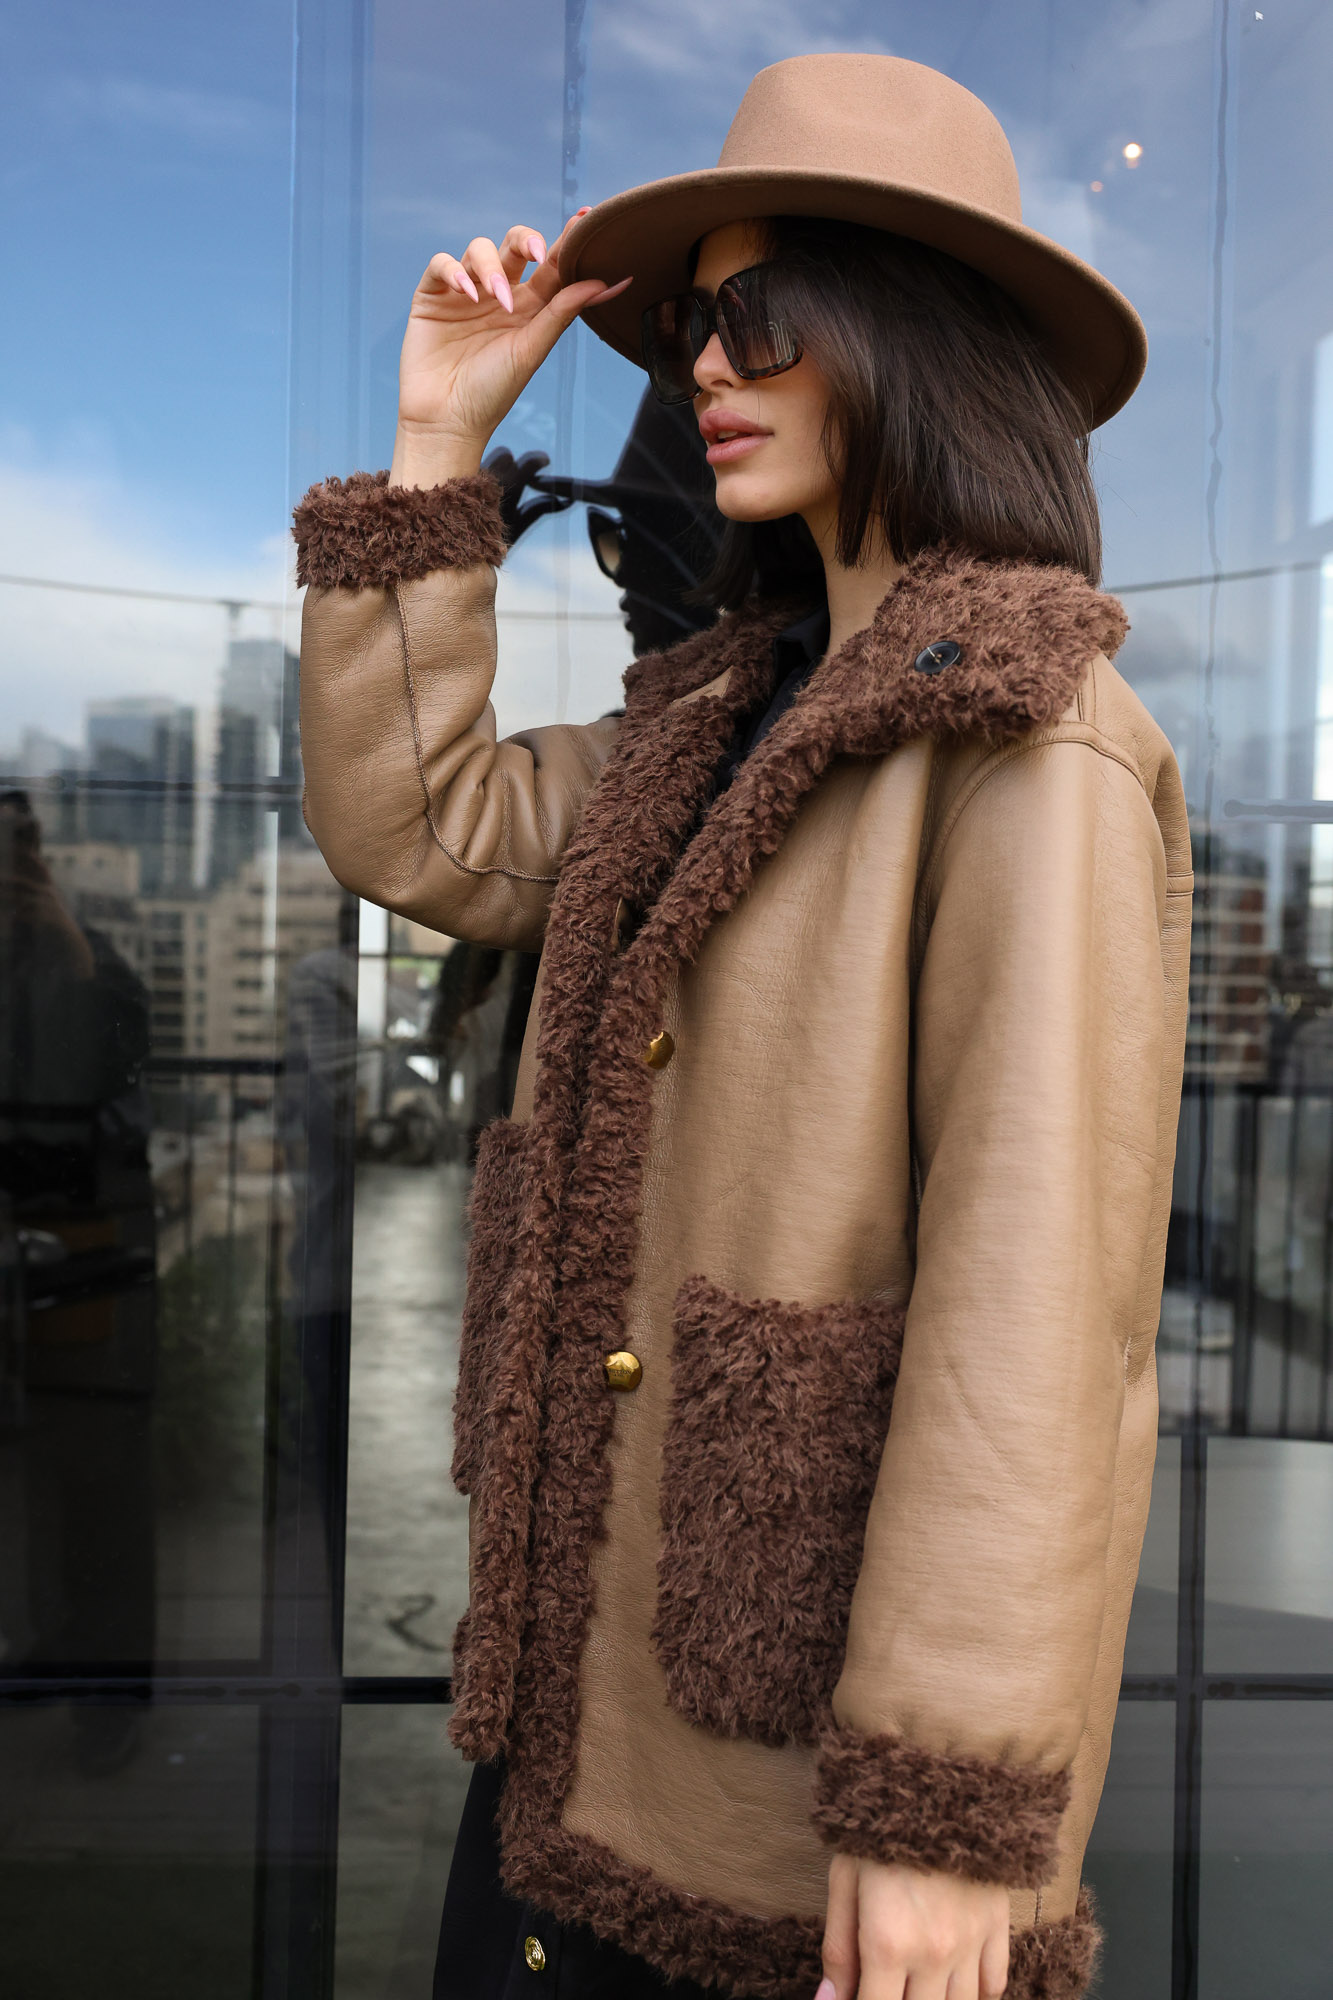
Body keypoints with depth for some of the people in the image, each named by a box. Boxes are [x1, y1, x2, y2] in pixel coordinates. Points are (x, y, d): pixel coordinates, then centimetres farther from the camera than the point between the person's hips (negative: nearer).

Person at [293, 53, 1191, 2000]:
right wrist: (436, 448, 4)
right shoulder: (733, 711, 10)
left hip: (823, 1675, -7)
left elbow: (1041, 1295, -21)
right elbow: (416, 834, 8)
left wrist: (948, 1807, -20)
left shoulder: (1037, 745, -16)